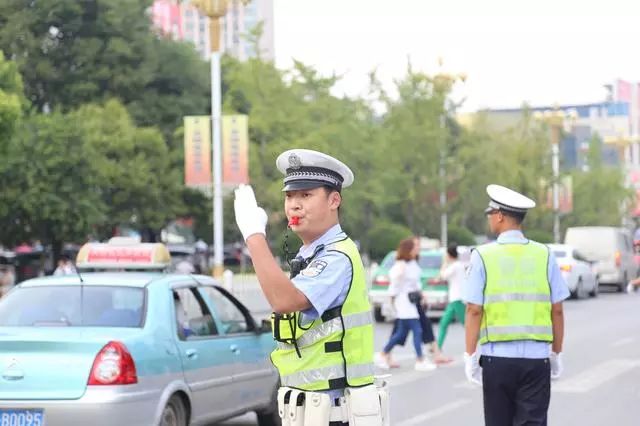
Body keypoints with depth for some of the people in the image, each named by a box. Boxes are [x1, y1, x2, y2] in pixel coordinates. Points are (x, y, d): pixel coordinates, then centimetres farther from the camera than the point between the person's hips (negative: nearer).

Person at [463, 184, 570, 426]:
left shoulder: (483, 256, -4)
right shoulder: (544, 255, 2)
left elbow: (474, 310, -6)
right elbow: (557, 310, 3)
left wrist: (470, 355, -1)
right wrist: (556, 353, 12)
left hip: (497, 357, -1)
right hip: (537, 357, 1)